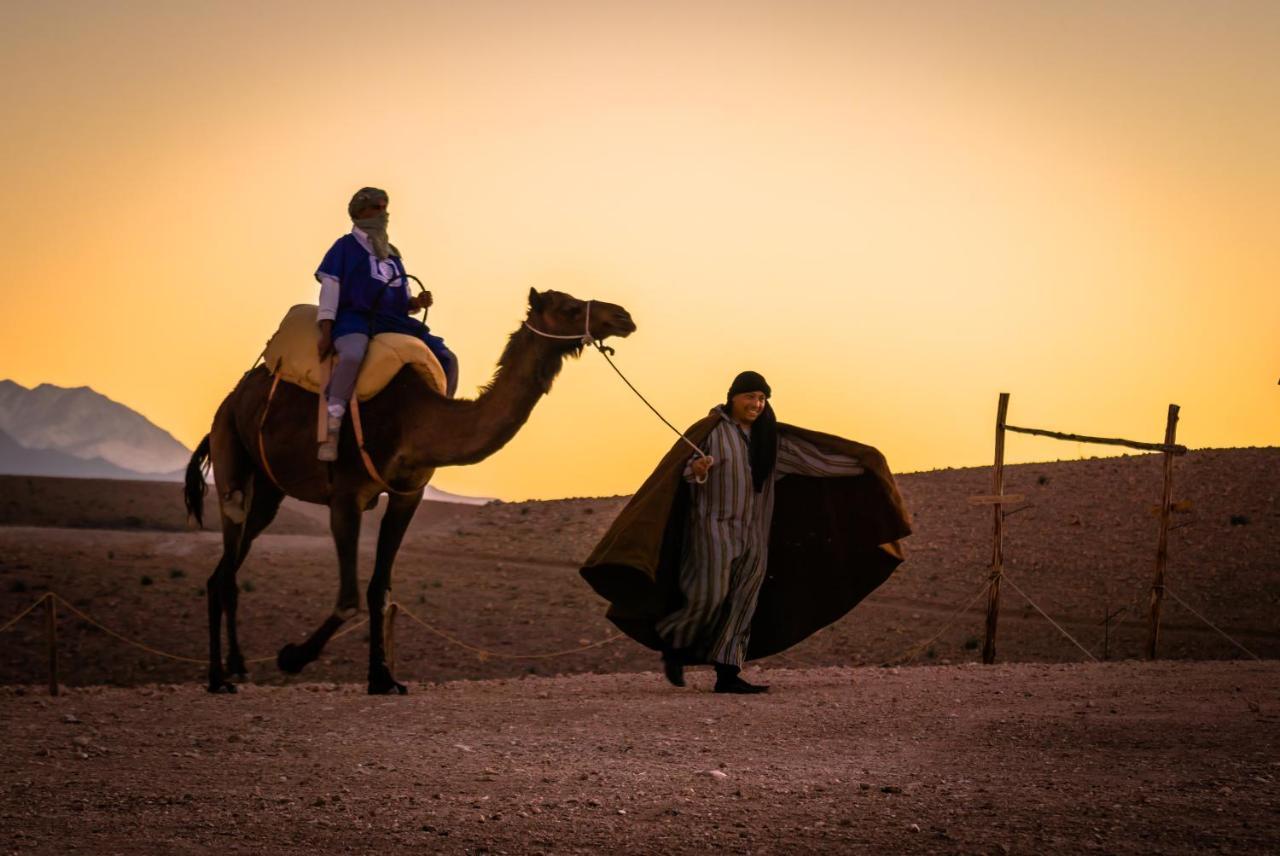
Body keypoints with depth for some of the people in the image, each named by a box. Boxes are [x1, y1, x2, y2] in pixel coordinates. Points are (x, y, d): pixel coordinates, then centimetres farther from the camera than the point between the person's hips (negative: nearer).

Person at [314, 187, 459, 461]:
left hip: (392, 322, 7)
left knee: (447, 359, -3)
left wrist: (417, 302, 0)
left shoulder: (391, 254, 23)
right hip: (354, 318, -7)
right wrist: (326, 333, -12)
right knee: (352, 354, -41)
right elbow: (330, 289, -2)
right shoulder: (346, 246, 7)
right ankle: (332, 428, -37)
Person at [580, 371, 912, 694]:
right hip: (713, 527, -6)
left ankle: (727, 674, -1)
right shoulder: (710, 430, -4)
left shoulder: (769, 436, 11)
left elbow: (812, 456, 11)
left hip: (753, 533, 6)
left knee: (742, 604, -1)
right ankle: (674, 646, 11)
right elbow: (682, 471, -10)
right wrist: (697, 469, -34)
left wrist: (861, 463, 7)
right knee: (709, 596, -14)